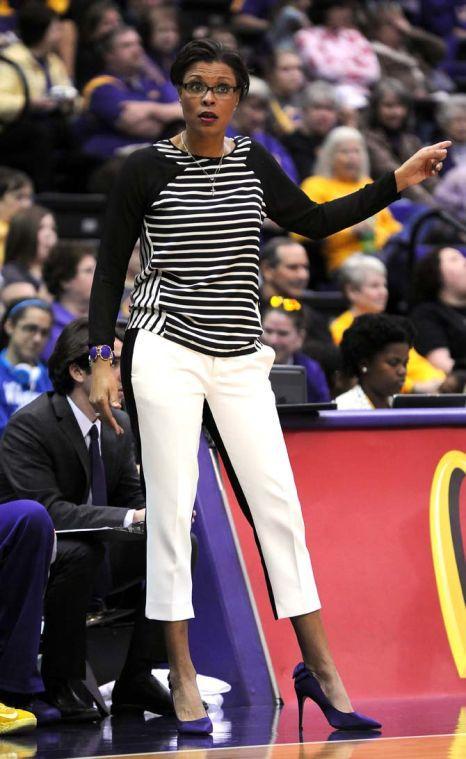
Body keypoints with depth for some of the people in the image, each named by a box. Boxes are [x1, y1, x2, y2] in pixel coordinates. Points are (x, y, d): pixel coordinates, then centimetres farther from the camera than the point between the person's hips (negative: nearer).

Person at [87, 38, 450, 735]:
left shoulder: (252, 162, 10)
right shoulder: (148, 169, -3)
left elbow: (314, 221, 20)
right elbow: (110, 267, 0)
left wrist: (398, 181, 16)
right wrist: (102, 359, -7)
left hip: (240, 359, 4)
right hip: (166, 353, -4)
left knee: (279, 503, 0)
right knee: (172, 507, -4)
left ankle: (320, 670, 6)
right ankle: (181, 677, 3)